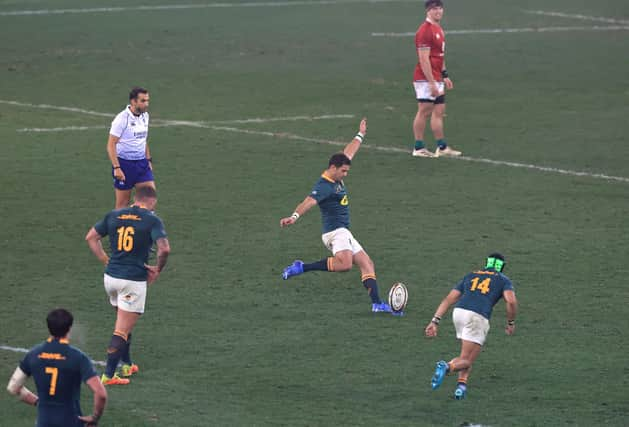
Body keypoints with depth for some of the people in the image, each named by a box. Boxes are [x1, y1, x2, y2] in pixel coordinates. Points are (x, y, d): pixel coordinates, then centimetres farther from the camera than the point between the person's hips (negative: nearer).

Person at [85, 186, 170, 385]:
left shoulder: (114, 215, 7)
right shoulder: (152, 220, -8)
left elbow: (91, 237, 12)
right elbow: (164, 248, -20)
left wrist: (106, 260, 13)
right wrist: (158, 269, -4)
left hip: (111, 277, 6)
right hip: (134, 280, -5)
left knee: (123, 325, 25)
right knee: (123, 330, -3)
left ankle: (126, 364, 34)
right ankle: (108, 374, -7)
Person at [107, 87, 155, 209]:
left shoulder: (144, 116, 6)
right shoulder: (122, 119, -16)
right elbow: (111, 145, -16)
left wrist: (148, 159, 15)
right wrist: (116, 168, -21)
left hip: (141, 162, 6)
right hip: (124, 163, -6)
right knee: (123, 203, 2)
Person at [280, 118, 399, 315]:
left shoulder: (337, 178, 12)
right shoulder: (324, 186, -17)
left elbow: (348, 153, 27)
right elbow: (309, 201, -35)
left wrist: (360, 135, 41)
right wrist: (294, 216, -52)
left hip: (344, 232, 11)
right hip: (335, 231, -11)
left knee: (367, 264, 6)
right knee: (344, 263, -34)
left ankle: (377, 303, 1)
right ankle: (301, 268, -26)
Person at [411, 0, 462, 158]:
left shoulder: (438, 29, 15)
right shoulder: (425, 31, -15)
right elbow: (424, 59, -20)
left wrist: (445, 76, 21)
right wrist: (432, 83, -22)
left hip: (436, 79, 9)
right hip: (425, 79, -9)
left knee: (439, 111, 9)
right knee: (424, 112, -4)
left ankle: (442, 147, 12)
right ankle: (419, 148, 2)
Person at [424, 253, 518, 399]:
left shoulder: (470, 276, 30)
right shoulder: (504, 280, 19)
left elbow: (448, 299, 20)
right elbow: (511, 301, -1)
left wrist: (435, 322, 14)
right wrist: (511, 323, 16)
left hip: (459, 312, 4)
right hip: (478, 317, -4)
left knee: (468, 355, 26)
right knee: (466, 361, -1)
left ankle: (462, 384, 4)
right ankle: (447, 367, -34)